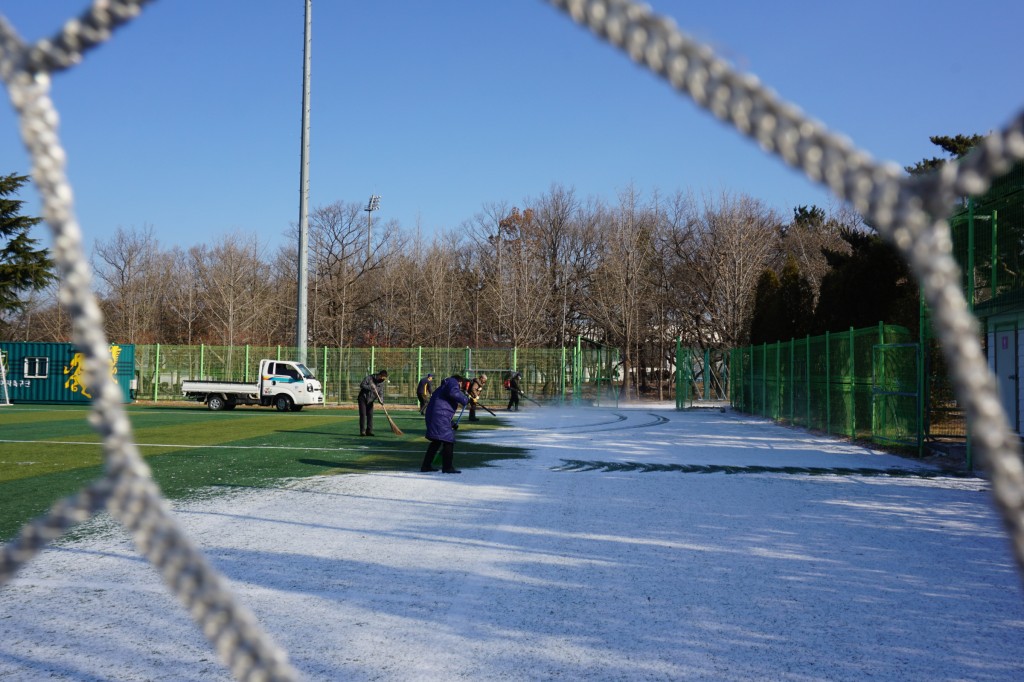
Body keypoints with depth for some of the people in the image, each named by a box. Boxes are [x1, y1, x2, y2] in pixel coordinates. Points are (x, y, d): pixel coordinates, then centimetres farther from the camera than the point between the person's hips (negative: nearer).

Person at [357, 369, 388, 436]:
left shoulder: (381, 383, 0)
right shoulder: (369, 377, -14)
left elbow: (381, 393, -2)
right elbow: (362, 385, -17)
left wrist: (381, 400, -20)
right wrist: (370, 387, -27)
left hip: (370, 400, 5)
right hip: (363, 398, -5)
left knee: (370, 415, -1)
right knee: (363, 415, -8)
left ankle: (369, 431, 4)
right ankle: (362, 431, -7)